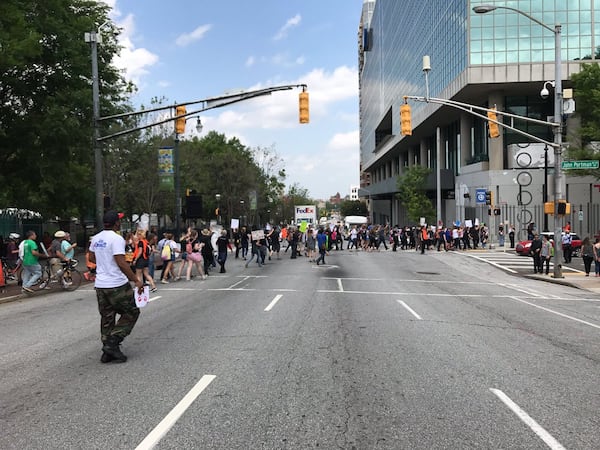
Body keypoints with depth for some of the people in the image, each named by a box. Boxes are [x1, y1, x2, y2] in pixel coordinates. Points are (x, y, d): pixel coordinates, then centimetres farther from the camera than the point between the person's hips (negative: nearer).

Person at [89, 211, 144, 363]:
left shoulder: (96, 238, 9)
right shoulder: (117, 239, -16)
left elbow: (91, 257, 23)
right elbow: (121, 263, -22)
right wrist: (136, 280, -18)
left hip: (100, 284, 8)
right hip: (117, 285, -8)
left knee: (107, 318, 14)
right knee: (131, 312, 8)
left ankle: (108, 352, 17)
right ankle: (112, 342, -1)